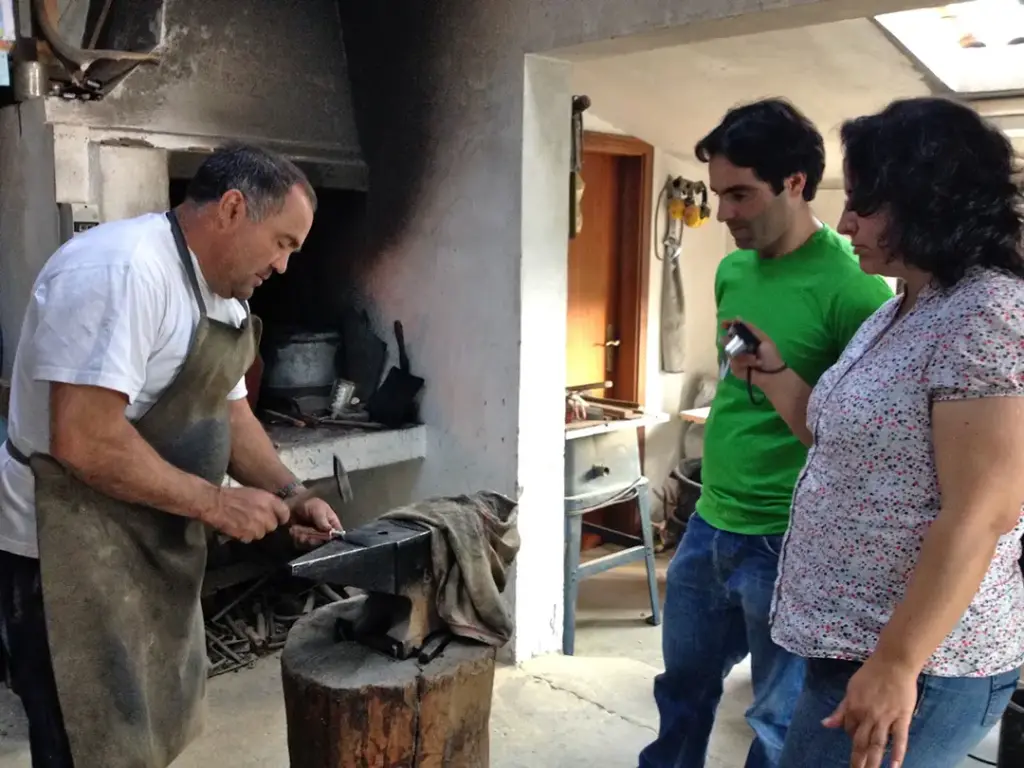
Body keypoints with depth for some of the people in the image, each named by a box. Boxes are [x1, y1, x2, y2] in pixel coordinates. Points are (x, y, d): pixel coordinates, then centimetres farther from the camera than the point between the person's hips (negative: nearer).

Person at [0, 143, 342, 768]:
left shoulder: (221, 292, 8)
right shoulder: (123, 270, -24)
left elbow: (226, 411, 16)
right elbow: (83, 441, -29)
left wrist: (290, 496, 2)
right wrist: (216, 504, -20)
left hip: (154, 547, 10)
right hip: (71, 554, -9)